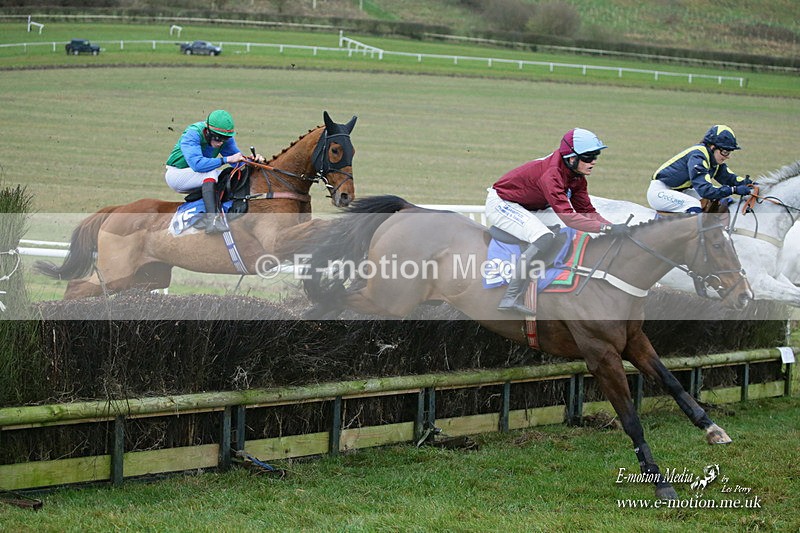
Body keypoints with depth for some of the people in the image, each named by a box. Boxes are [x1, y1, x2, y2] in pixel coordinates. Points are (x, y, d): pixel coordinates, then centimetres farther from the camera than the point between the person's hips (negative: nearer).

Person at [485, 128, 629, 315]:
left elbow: (587, 211, -1)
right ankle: (511, 299, -34)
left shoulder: (576, 177, -3)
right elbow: (567, 216, -40)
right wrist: (607, 228, -41)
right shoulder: (551, 173, -32)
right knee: (545, 239, -31)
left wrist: (615, 227, -17)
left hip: (525, 206, 10)